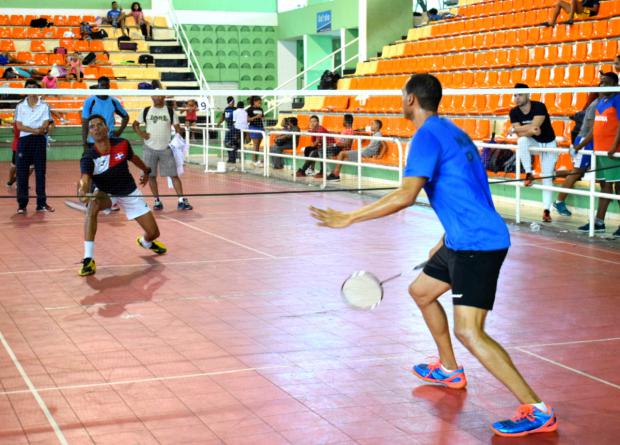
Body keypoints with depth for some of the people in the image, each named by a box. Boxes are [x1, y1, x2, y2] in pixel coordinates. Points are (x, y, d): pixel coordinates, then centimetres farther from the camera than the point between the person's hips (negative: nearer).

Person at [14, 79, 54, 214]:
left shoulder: (44, 106, 7)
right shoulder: (20, 106, 9)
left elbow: (45, 125, -3)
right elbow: (19, 125, -2)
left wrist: (40, 130, -22)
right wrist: (35, 130, -15)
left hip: (40, 140, 0)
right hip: (24, 140, 1)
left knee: (40, 172, 1)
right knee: (22, 173, -1)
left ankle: (41, 203, 6)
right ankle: (22, 204, 4)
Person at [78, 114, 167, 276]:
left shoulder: (122, 145, -19)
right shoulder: (88, 157, -28)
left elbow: (133, 158, 4)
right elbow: (85, 178, -46)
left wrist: (146, 171, 23)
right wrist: (83, 190, -70)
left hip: (129, 193, 3)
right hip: (106, 193, -3)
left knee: (153, 232, 1)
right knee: (93, 205, -39)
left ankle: (145, 242, 45)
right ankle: (88, 260, -35)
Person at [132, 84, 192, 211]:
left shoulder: (170, 111, 2)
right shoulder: (146, 111, 5)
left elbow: (177, 127, 2)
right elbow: (135, 124, 13)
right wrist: (140, 133, -6)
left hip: (166, 148, -1)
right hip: (150, 148, 1)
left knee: (174, 174, -5)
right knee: (151, 175, 3)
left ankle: (181, 200, -6)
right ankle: (157, 201, 13)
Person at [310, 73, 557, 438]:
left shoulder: (428, 135, -13)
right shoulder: (451, 132, 17)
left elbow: (406, 196, -24)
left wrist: (348, 218, -20)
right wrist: (445, 241, 30)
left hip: (478, 244, -11)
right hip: (464, 241, 11)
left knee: (469, 332, -16)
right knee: (421, 292, 26)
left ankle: (538, 412, -14)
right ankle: (450, 370, 42)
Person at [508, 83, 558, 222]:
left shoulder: (539, 107, -24)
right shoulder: (514, 112, -11)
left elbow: (534, 126, -32)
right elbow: (520, 135, -17)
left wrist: (514, 129, -25)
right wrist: (531, 130, -34)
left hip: (548, 144, -3)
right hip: (532, 143, 3)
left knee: (547, 178, -4)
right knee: (522, 140, -34)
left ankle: (546, 210, 2)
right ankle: (528, 174, -22)